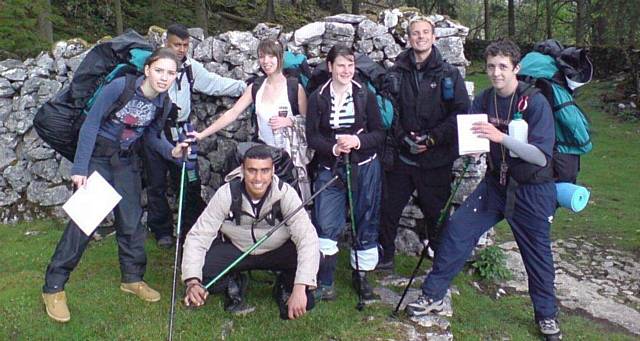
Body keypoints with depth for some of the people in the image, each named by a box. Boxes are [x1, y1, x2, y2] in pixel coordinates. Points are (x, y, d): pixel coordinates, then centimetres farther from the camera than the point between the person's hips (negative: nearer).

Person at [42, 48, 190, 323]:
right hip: (97, 156, -5)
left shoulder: (164, 104, -7)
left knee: (132, 220, 6)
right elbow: (91, 124, -18)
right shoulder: (120, 87, -23)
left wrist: (172, 151, -16)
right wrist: (79, 168, -21)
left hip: (127, 162, 5)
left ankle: (132, 278, 24)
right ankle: (53, 287, 4)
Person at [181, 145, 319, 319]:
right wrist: (192, 282, -36)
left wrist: (300, 288, -44)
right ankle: (232, 285, 9)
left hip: (278, 251, 0)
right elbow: (198, 236, -21)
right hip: (236, 249, 1)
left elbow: (307, 237, -33)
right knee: (199, 269, -27)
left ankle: (285, 287, 7)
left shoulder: (285, 193, -26)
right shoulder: (226, 194, -22)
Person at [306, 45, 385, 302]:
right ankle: (324, 283, 8)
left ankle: (360, 276, 26)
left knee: (366, 223, 9)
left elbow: (379, 134, 0)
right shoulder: (317, 98, -2)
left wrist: (358, 141, -18)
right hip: (330, 169, -1)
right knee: (326, 226, -5)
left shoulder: (365, 95, -1)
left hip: (364, 168, 1)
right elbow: (312, 136, -3)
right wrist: (333, 148, -20)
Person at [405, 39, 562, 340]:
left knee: (537, 253, 8)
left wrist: (501, 137, -34)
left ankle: (547, 315, 31)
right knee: (457, 229, -5)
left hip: (532, 190, -4)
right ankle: (433, 295, 8)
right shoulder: (484, 100, -1)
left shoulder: (535, 102, -18)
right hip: (495, 182, 4)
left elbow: (542, 156, -24)